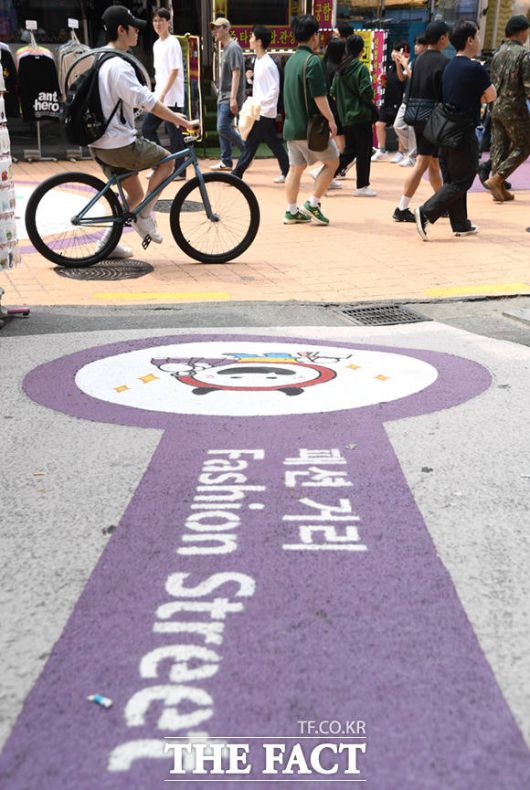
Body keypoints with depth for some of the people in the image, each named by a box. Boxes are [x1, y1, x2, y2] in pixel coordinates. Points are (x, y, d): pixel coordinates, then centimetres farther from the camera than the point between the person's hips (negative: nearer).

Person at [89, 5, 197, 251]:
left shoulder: (102, 62, 15)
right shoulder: (119, 66, -18)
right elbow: (148, 103, -24)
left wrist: (172, 115, 21)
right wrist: (184, 123, -18)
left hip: (100, 144, 9)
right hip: (119, 145, -9)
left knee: (136, 195, 18)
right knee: (166, 161, 10)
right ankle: (145, 216, 5)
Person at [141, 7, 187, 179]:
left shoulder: (172, 43, -9)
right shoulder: (156, 44, 15)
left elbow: (174, 71, -16)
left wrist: (163, 95, -21)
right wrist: (157, 94, 14)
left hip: (172, 98, -8)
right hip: (159, 96, 8)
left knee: (174, 134, -4)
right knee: (147, 128, 5)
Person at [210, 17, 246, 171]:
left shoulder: (233, 48, -12)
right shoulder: (225, 48, 17)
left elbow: (236, 73, -19)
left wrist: (233, 98, -24)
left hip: (230, 98, -10)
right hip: (223, 96, 10)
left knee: (223, 128, -15)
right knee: (222, 129, 8)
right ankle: (226, 162, 14)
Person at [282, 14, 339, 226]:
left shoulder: (291, 60, 12)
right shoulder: (312, 60, -14)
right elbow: (319, 96, -19)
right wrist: (331, 119, -11)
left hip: (291, 125, 8)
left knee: (295, 169, 12)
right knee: (332, 161, 6)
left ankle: (291, 211, 13)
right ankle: (313, 204, 1)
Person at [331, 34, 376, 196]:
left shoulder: (340, 69, 7)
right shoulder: (361, 68, -12)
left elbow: (333, 92, 9)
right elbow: (367, 93, -18)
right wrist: (371, 96, 3)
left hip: (345, 117, 7)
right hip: (361, 116, -7)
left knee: (349, 151, 16)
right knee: (364, 152, 2)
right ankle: (362, 186, 6)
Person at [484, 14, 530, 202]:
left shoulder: (498, 54, 9)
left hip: (497, 106, 7)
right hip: (514, 107, -7)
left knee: (499, 148, 9)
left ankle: (500, 189, 11)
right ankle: (496, 179, -7)